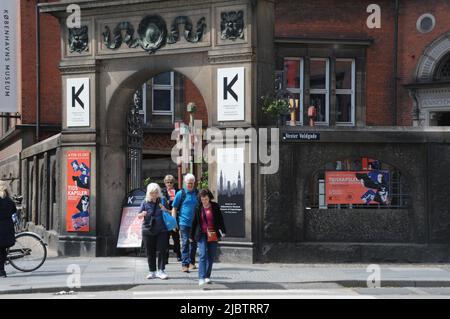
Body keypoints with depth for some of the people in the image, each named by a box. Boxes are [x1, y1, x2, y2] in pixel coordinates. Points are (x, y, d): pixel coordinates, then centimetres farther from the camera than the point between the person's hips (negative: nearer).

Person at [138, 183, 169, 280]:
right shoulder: (145, 202, 5)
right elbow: (139, 216, 9)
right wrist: (142, 214, -14)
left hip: (161, 230, -1)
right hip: (148, 231, 1)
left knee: (162, 251, -5)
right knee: (150, 252, 6)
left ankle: (161, 270, 2)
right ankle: (152, 271, 16)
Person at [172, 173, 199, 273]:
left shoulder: (197, 193, 7)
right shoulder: (181, 193, -1)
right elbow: (174, 208, 2)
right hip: (184, 222, -3)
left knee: (194, 243, 12)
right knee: (185, 243, -7)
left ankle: (192, 262, 25)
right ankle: (184, 264, -7)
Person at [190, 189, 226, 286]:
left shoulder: (215, 207, 2)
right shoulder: (198, 208, 1)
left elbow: (220, 219, 6)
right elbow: (194, 222, 6)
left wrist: (223, 231, -4)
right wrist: (192, 236, 8)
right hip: (202, 235, -2)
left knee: (211, 256, 6)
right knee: (203, 255, -14)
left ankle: (207, 276, 18)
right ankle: (201, 278, -18)